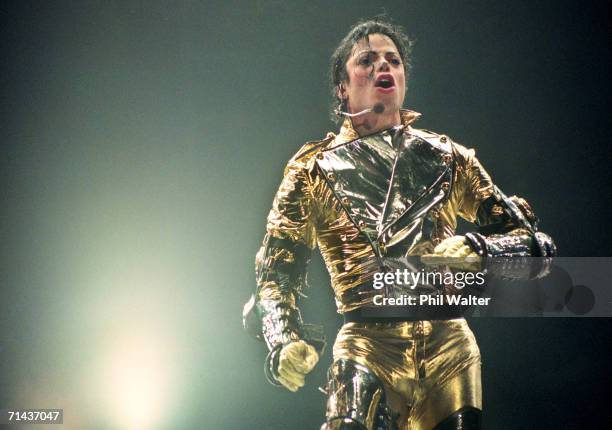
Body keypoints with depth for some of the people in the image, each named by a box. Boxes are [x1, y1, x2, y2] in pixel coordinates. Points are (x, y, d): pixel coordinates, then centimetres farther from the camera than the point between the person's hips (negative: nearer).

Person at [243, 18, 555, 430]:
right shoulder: (313, 168, 11)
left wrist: (477, 250, -9)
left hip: (450, 340, 2)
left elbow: (532, 240, 12)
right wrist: (284, 341, -9)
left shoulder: (448, 156, 14)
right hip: (367, 344, -2)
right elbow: (277, 274, 9)